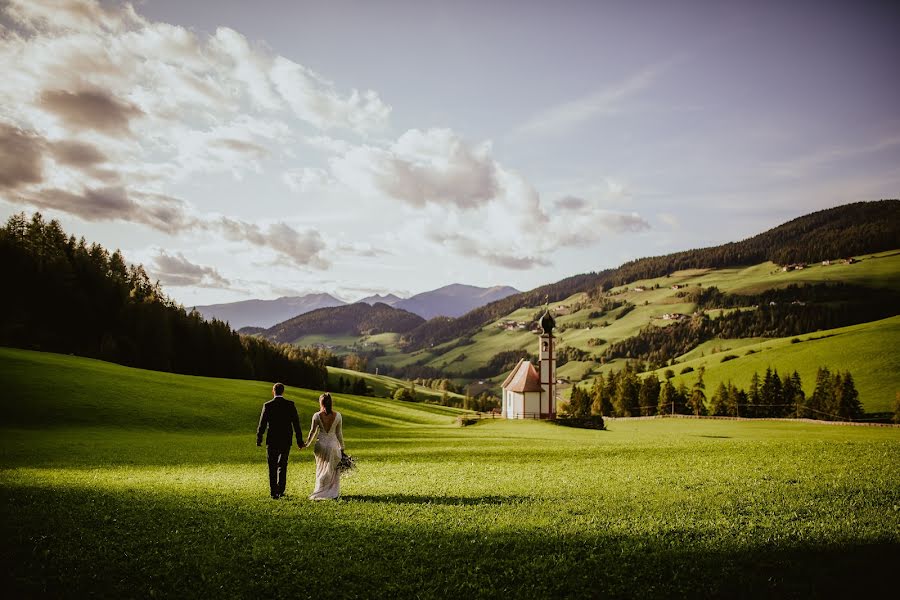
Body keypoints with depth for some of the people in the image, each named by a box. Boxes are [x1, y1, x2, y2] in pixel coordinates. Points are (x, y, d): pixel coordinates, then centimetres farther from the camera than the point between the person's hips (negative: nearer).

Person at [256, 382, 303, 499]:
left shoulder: (267, 405, -7)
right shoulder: (290, 405, -4)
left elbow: (262, 424, -4)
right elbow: (296, 423, -3)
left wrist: (258, 440, 8)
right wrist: (299, 441, 2)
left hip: (272, 441, -2)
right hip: (286, 441, 2)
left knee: (272, 468, 6)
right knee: (283, 466, 16)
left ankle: (274, 493, 2)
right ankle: (281, 490, 17)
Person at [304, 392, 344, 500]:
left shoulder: (317, 416, -9)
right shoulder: (337, 415, -6)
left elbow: (312, 432, -1)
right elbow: (339, 434, -1)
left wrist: (307, 443, 15)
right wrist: (342, 448, 8)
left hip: (321, 444, 0)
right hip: (333, 444, 0)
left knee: (322, 470, 15)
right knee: (333, 470, 14)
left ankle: (321, 492, 17)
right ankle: (333, 493, 13)